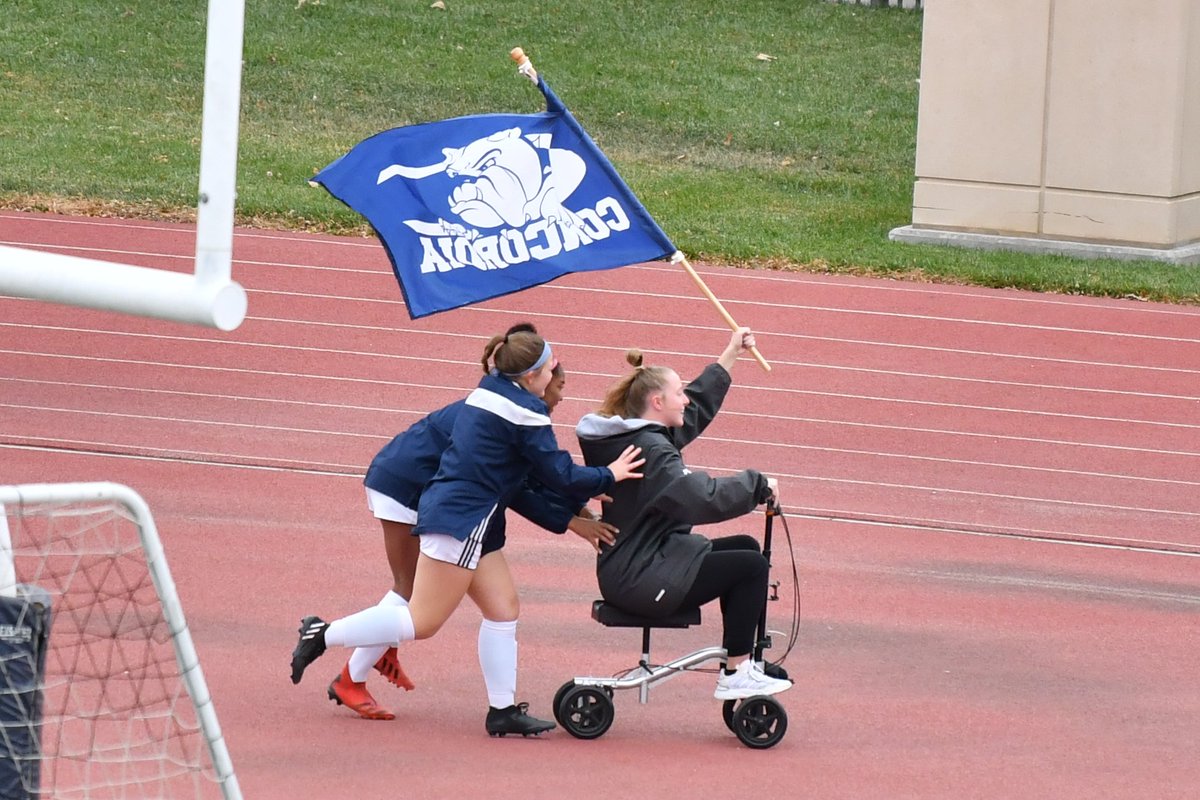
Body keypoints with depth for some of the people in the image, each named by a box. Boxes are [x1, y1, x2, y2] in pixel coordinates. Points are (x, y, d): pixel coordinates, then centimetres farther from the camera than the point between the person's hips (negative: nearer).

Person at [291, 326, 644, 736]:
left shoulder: (488, 393, 14)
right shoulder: (525, 412, -14)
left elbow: (530, 471, 20)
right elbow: (560, 475, -10)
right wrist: (608, 476, 6)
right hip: (461, 521, -10)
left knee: (503, 606, 10)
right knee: (422, 622, -5)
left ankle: (503, 709, 10)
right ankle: (323, 635, -3)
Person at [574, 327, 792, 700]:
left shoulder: (644, 436, 10)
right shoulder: (649, 449, -21)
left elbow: (698, 407, 26)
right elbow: (703, 499, -30)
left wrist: (730, 355, 29)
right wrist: (758, 485, -17)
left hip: (628, 569, 11)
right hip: (641, 581, -11)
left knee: (744, 547, 19)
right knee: (751, 565, -11)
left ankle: (742, 660, 21)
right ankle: (734, 676, -6)